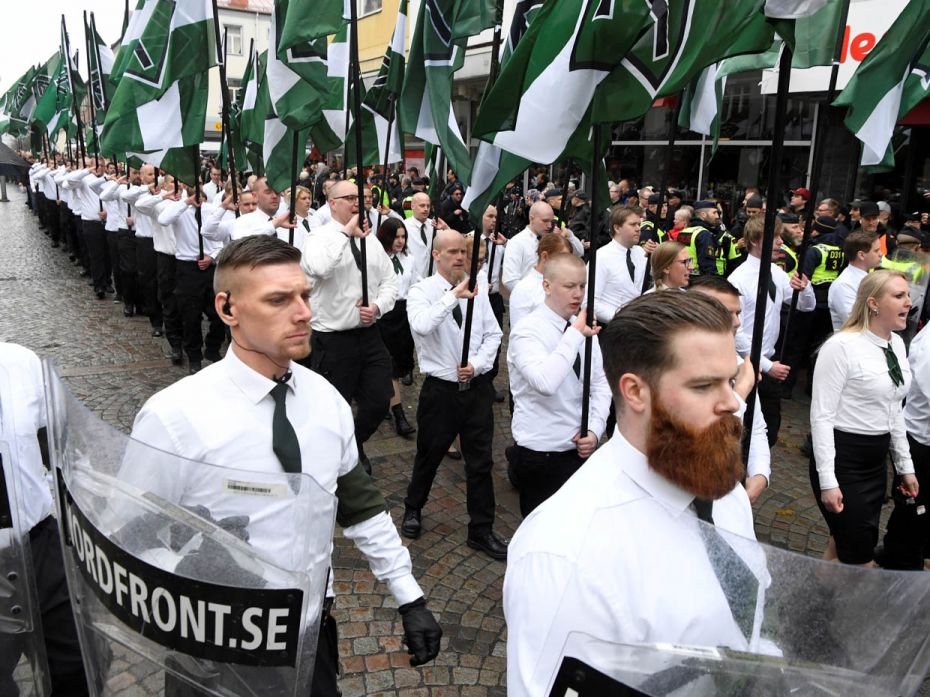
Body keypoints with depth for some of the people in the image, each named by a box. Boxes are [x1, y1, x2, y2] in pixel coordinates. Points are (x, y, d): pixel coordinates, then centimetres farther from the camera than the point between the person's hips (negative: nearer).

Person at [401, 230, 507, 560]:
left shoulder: (477, 291, 4)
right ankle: (413, 509, 42)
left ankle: (481, 530, 22)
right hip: (441, 388, -3)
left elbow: (493, 334, 7)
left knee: (480, 460, 8)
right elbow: (421, 326, -29)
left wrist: (477, 364, -8)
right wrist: (454, 295, -35)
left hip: (477, 386, 3)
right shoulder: (421, 292, -8)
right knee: (429, 455, 15)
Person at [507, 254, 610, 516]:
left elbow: (600, 384, 7)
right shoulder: (527, 330, -18)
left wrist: (594, 429, -7)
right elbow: (545, 383, -35)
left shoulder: (584, 328, 4)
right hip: (540, 454, -6)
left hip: (581, 448, 6)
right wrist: (575, 335, -28)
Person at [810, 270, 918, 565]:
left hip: (877, 460, 8)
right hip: (842, 459, -8)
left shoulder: (898, 344, 7)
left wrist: (905, 465, 19)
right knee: (861, 557, -1)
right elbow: (821, 416, -19)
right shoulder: (842, 346, -18)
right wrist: (828, 482, -20)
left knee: (845, 545, 17)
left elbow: (895, 410, 18)